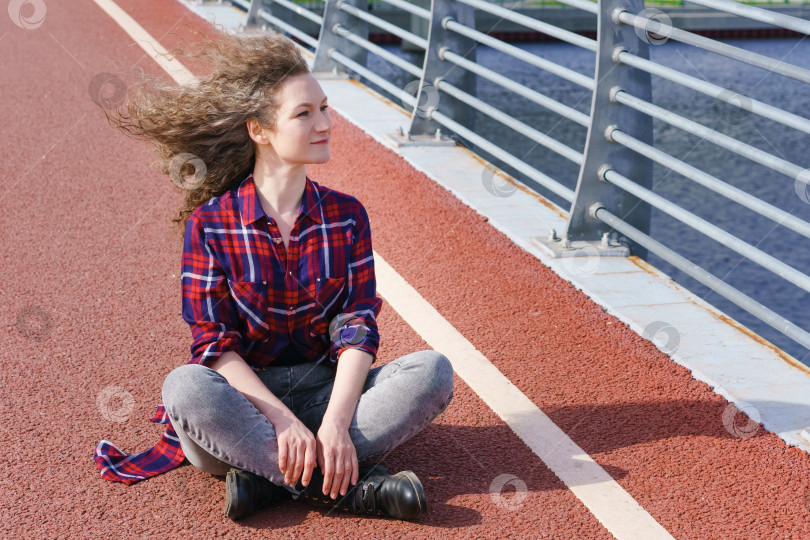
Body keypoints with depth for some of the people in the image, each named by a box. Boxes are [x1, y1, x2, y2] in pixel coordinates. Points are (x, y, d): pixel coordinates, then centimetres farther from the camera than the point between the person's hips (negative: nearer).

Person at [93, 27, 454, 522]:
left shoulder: (347, 215, 2)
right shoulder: (209, 222, -6)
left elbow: (359, 326, -6)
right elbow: (215, 341, -11)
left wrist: (336, 423, -23)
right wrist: (283, 420, -24)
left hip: (329, 390, 3)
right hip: (245, 395, -2)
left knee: (434, 370, -21)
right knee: (184, 387, -35)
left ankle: (267, 477, -27)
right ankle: (356, 486, -30)